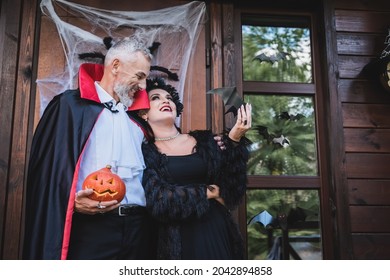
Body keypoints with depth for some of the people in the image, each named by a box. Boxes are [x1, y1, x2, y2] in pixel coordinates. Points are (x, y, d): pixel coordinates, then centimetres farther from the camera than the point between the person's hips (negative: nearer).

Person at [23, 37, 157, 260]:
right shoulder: (72, 105, 2)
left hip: (137, 228, 6)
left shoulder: (135, 119, 19)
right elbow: (48, 169, -5)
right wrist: (71, 201, -17)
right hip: (89, 228, -5)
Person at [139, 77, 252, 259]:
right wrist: (207, 193, -6)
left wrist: (234, 140, -13)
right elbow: (157, 201, -14)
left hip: (216, 232, 3)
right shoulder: (144, 153, -2)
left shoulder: (203, 140, 5)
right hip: (178, 239, -3)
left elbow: (231, 186, -2)